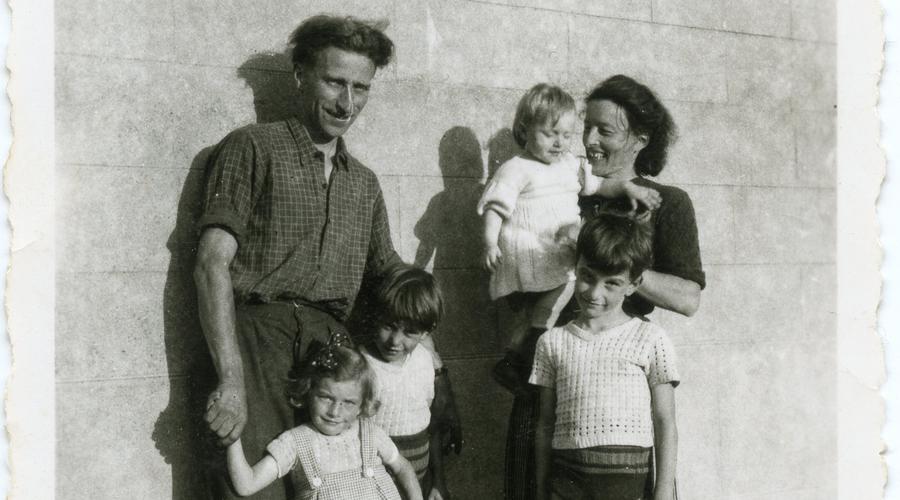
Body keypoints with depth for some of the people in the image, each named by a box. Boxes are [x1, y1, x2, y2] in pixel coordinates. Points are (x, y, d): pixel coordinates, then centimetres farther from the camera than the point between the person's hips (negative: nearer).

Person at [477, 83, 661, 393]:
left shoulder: (570, 165, 20)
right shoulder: (515, 170, -1)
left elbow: (597, 186, 28)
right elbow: (495, 207, -7)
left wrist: (626, 187, 10)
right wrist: (490, 242, -21)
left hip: (561, 251, 7)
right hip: (528, 254, -7)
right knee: (566, 282, -26)